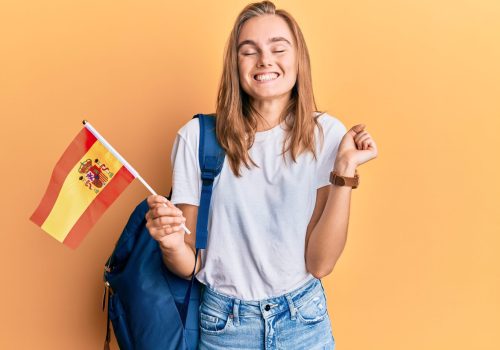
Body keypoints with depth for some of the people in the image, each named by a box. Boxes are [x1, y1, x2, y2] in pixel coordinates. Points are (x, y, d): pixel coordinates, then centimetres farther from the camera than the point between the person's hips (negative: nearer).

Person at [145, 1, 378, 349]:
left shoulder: (326, 134, -9)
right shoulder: (197, 137, -12)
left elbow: (320, 263, -12)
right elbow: (189, 266, -7)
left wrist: (345, 170, -20)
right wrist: (172, 245, -28)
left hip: (304, 320, 1)